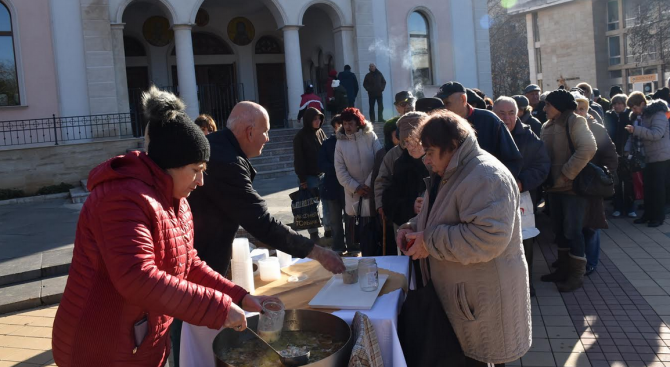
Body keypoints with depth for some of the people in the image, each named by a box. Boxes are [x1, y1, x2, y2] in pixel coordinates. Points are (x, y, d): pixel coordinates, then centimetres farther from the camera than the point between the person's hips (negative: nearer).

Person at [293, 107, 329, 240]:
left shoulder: (321, 132, 8)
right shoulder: (300, 136, -7)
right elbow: (298, 160, -8)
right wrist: (302, 179, -12)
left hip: (324, 174, 5)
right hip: (309, 177, -5)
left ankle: (329, 229, 19)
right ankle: (313, 233, 10)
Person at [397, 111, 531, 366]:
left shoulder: (485, 176, -23)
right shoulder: (450, 174, 10)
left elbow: (488, 237, -33)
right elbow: (438, 217, 22)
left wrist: (431, 241, -26)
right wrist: (413, 228, 1)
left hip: (483, 294, -9)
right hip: (458, 291, 9)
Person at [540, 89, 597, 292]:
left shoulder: (575, 121, -11)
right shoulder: (547, 126, 11)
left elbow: (588, 148, -24)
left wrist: (567, 174, -22)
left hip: (573, 186, -7)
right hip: (554, 186, 8)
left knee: (572, 230, -2)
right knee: (559, 228, 14)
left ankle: (576, 274, 9)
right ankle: (563, 269, 27)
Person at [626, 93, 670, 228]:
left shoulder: (658, 114, -15)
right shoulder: (641, 116, 11)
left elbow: (657, 134, -28)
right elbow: (637, 134, 17)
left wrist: (636, 130, -35)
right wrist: (629, 148, 2)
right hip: (648, 157, 8)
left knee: (658, 187, -2)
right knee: (648, 187, 10)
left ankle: (659, 216, 7)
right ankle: (648, 214, 19)